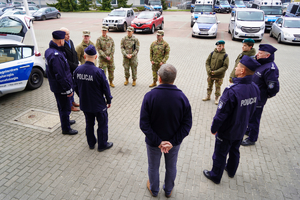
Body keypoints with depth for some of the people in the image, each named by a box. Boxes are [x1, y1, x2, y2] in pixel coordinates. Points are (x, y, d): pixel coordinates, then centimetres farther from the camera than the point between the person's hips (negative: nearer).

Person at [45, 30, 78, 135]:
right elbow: (60, 76, -29)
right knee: (65, 108, 6)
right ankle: (66, 129, 22)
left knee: (62, 106, 26)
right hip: (61, 88, -10)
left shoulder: (49, 51, 5)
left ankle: (65, 121, 46)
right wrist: (68, 89, -21)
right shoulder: (56, 55, -29)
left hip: (55, 86, 10)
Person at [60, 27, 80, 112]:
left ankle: (72, 101, 38)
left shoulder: (70, 41, 6)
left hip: (73, 69, 8)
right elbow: (65, 60, -23)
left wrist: (76, 64, 4)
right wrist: (75, 66, -18)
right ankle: (70, 106, 17)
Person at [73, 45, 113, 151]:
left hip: (84, 104, 5)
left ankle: (91, 143, 38)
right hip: (98, 104, -5)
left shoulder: (77, 70, -8)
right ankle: (102, 145, 27)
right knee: (102, 125, 13)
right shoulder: (98, 72, -23)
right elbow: (105, 88, -15)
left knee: (89, 124, 22)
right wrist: (109, 100, 1)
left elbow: (75, 87, 5)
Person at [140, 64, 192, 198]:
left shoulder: (150, 96, -22)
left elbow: (144, 124, -22)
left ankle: (154, 190, 50)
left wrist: (158, 142, -17)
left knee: (153, 167, 24)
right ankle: (168, 190, 50)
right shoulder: (182, 97, -18)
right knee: (171, 167, 26)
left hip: (153, 142, -1)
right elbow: (187, 124, -16)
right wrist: (173, 142, -15)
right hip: (174, 142, 2)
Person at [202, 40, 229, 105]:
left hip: (219, 76, -3)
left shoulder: (225, 55, -10)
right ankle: (208, 96, 37)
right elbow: (207, 62, 2)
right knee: (209, 85, 18)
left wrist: (216, 72, -19)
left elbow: (225, 66, -13)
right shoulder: (212, 53, -2)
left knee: (218, 87, 9)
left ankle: (216, 98, 26)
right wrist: (209, 70, -13)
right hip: (210, 74, 3)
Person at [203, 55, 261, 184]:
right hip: (241, 130, 7)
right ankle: (231, 171, 51)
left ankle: (215, 176, 35)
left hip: (226, 131, -6)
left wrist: (214, 128, -10)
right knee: (235, 151, 28)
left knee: (220, 154, 14)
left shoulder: (232, 91, -34)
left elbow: (221, 113, -26)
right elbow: (252, 109, 4)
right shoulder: (255, 89, -11)